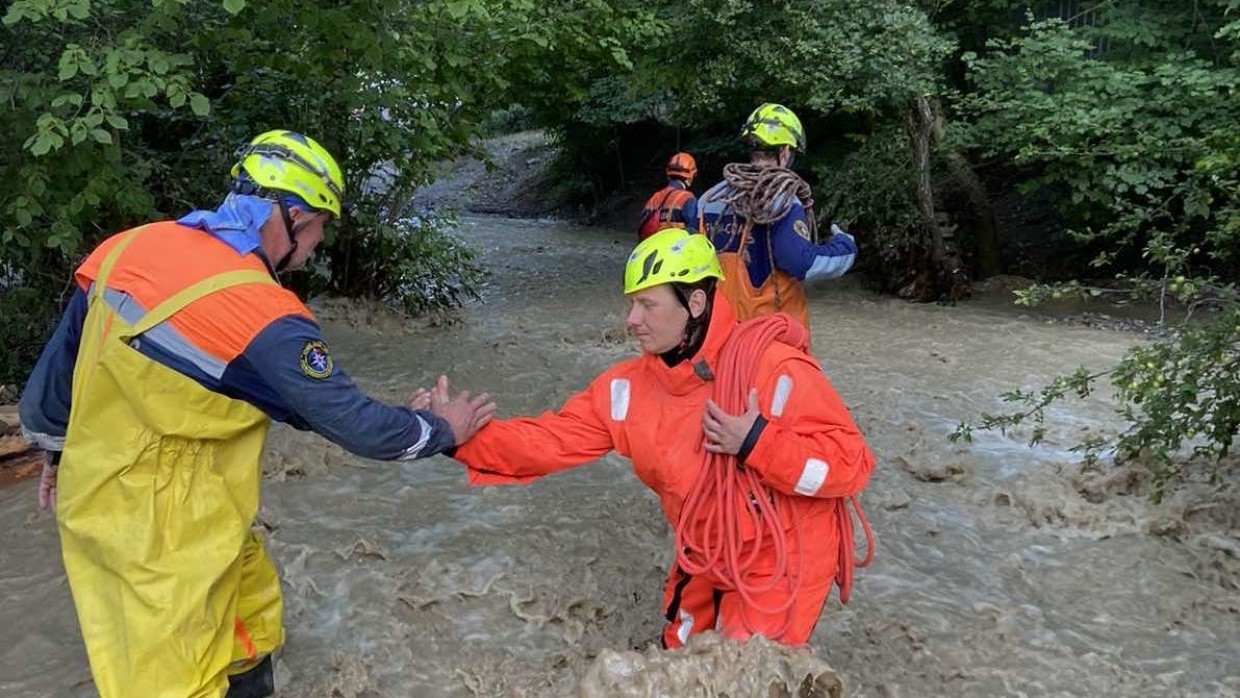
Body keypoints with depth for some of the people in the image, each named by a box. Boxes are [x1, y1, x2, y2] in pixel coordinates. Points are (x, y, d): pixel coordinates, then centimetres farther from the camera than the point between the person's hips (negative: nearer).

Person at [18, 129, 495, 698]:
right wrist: (442, 430, -2)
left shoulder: (131, 248, -3)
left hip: (102, 483, 8)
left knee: (250, 604, 24)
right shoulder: (261, 316, -26)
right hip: (160, 525, -8)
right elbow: (351, 422, -18)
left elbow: (58, 360, 9)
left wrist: (57, 450, 25)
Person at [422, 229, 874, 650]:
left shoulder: (775, 368, -25)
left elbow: (850, 461, -23)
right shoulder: (629, 387, -9)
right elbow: (550, 439, -10)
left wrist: (757, 443, -34)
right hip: (705, 560, 6)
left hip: (782, 562, -6)